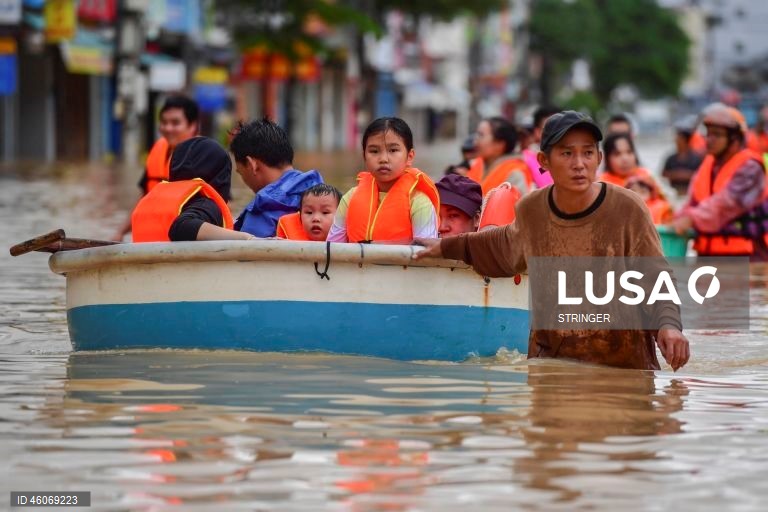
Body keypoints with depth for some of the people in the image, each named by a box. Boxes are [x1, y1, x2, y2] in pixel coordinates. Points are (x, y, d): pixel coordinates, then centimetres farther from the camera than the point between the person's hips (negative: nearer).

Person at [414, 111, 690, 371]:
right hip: (549, 361, 3)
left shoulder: (627, 211, -13)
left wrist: (668, 324, -29)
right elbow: (507, 245, 23)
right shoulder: (531, 210, -1)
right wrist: (448, 247, 33)